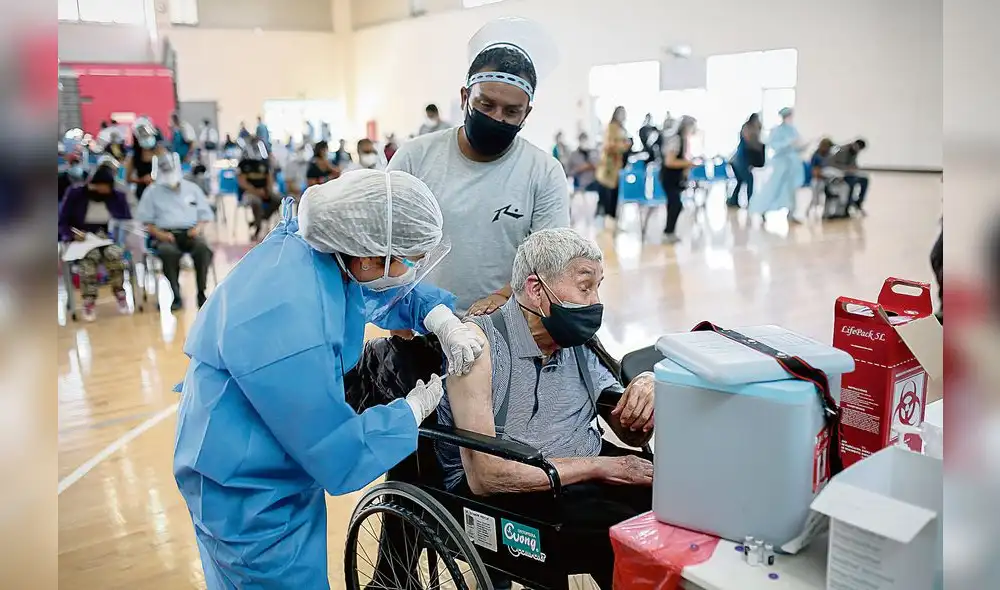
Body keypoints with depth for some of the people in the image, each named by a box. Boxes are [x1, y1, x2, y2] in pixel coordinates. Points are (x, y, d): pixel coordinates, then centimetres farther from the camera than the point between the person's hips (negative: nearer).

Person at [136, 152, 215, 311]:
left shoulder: (192, 188, 18)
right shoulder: (152, 192, 13)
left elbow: (205, 214, 16)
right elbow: (146, 221, 8)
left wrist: (198, 228, -4)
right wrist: (160, 234, -10)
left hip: (190, 233, 1)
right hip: (166, 235, -1)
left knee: (203, 248, -34)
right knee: (168, 252, -37)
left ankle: (201, 293, -26)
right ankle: (176, 296, -28)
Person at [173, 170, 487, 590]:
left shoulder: (313, 244, -12)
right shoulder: (291, 325, -37)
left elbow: (390, 294, 9)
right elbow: (339, 456, -26)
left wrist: (442, 320, -8)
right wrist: (413, 410, -13)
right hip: (249, 497, -8)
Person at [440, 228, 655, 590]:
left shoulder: (577, 344, 10)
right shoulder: (479, 341, -12)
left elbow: (633, 435, 16)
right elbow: (484, 475, -20)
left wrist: (647, 389, -8)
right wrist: (598, 466, -17)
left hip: (590, 475, 7)